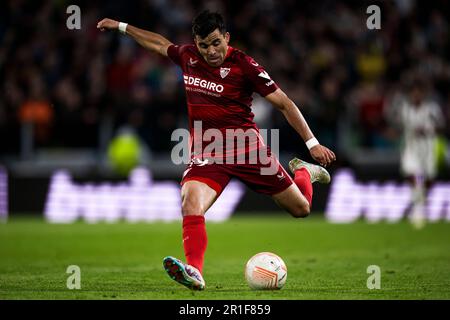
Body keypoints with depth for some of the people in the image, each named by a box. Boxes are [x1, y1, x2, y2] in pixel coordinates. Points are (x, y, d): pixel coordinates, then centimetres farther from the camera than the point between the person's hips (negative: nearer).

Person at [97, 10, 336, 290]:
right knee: (191, 204, -30)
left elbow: (283, 103, -6)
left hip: (247, 148, -2)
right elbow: (159, 43, 27)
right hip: (206, 152, 3)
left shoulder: (243, 65, -10)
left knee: (301, 209, 7)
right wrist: (121, 26, 34)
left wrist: (312, 143, -10)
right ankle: (194, 272, -42)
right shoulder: (188, 57, 4)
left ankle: (303, 171, 42)